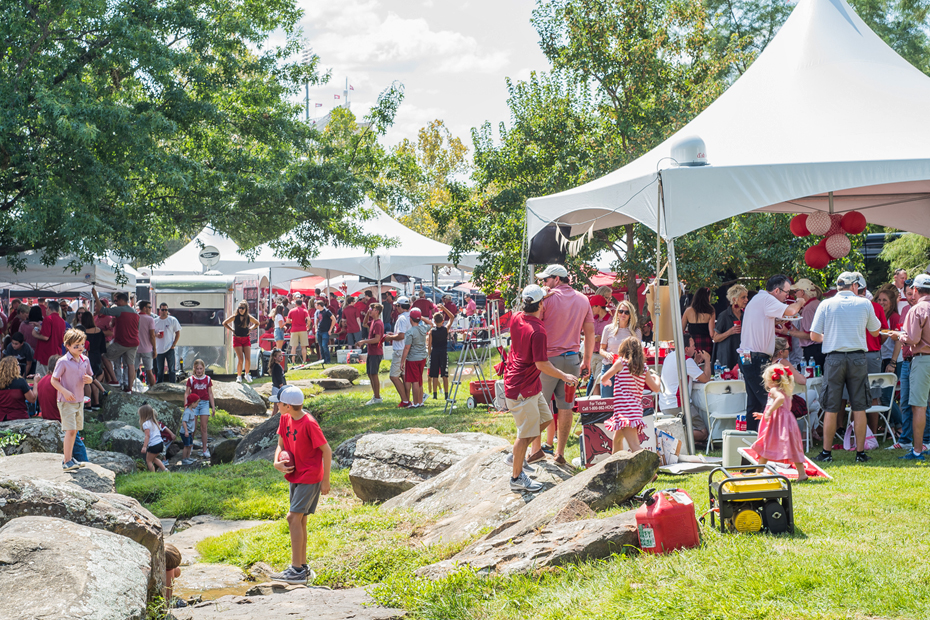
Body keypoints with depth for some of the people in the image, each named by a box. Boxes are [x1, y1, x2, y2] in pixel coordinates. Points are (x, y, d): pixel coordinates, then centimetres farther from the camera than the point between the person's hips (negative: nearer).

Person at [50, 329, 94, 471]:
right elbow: (54, 380, -11)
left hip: (79, 400, 7)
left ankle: (68, 457, 27)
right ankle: (67, 461, -7)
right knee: (70, 430, -12)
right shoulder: (63, 362, -15)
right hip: (66, 401, -7)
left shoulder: (85, 361, 5)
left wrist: (89, 379, -8)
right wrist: (65, 392, -24)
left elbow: (89, 376, 17)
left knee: (75, 430, 13)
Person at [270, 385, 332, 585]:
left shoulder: (309, 424, -21)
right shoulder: (285, 419, 3)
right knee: (299, 520, 12)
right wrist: (277, 462, -10)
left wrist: (325, 480, -15)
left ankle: (296, 571, -10)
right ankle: (303, 567, 20)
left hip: (309, 478, -9)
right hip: (295, 476, 9)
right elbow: (281, 444, 12)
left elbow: (326, 450, -17)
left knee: (294, 518, -13)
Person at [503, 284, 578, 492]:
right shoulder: (537, 331, -25)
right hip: (522, 389, -10)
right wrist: (563, 376, -9)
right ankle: (516, 478, 9)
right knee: (526, 433, -1)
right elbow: (542, 364, -24)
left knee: (545, 419, 20)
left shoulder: (516, 319, 1)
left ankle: (517, 455, 28)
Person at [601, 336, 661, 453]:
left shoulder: (621, 363, -2)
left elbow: (604, 379, 6)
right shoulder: (644, 368, 11)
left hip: (625, 411, -8)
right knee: (617, 439, 28)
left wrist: (607, 382, 31)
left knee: (635, 447, -19)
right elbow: (656, 389, 13)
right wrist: (656, 378, 35)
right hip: (637, 408, 8)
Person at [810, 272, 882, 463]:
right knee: (859, 408, 6)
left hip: (834, 358, 0)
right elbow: (875, 331, 19)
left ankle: (827, 452, 6)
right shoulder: (864, 304, 4)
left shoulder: (826, 305, 2)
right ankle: (860, 452, 8)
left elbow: (814, 336, 1)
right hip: (858, 358, 0)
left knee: (831, 409, 4)